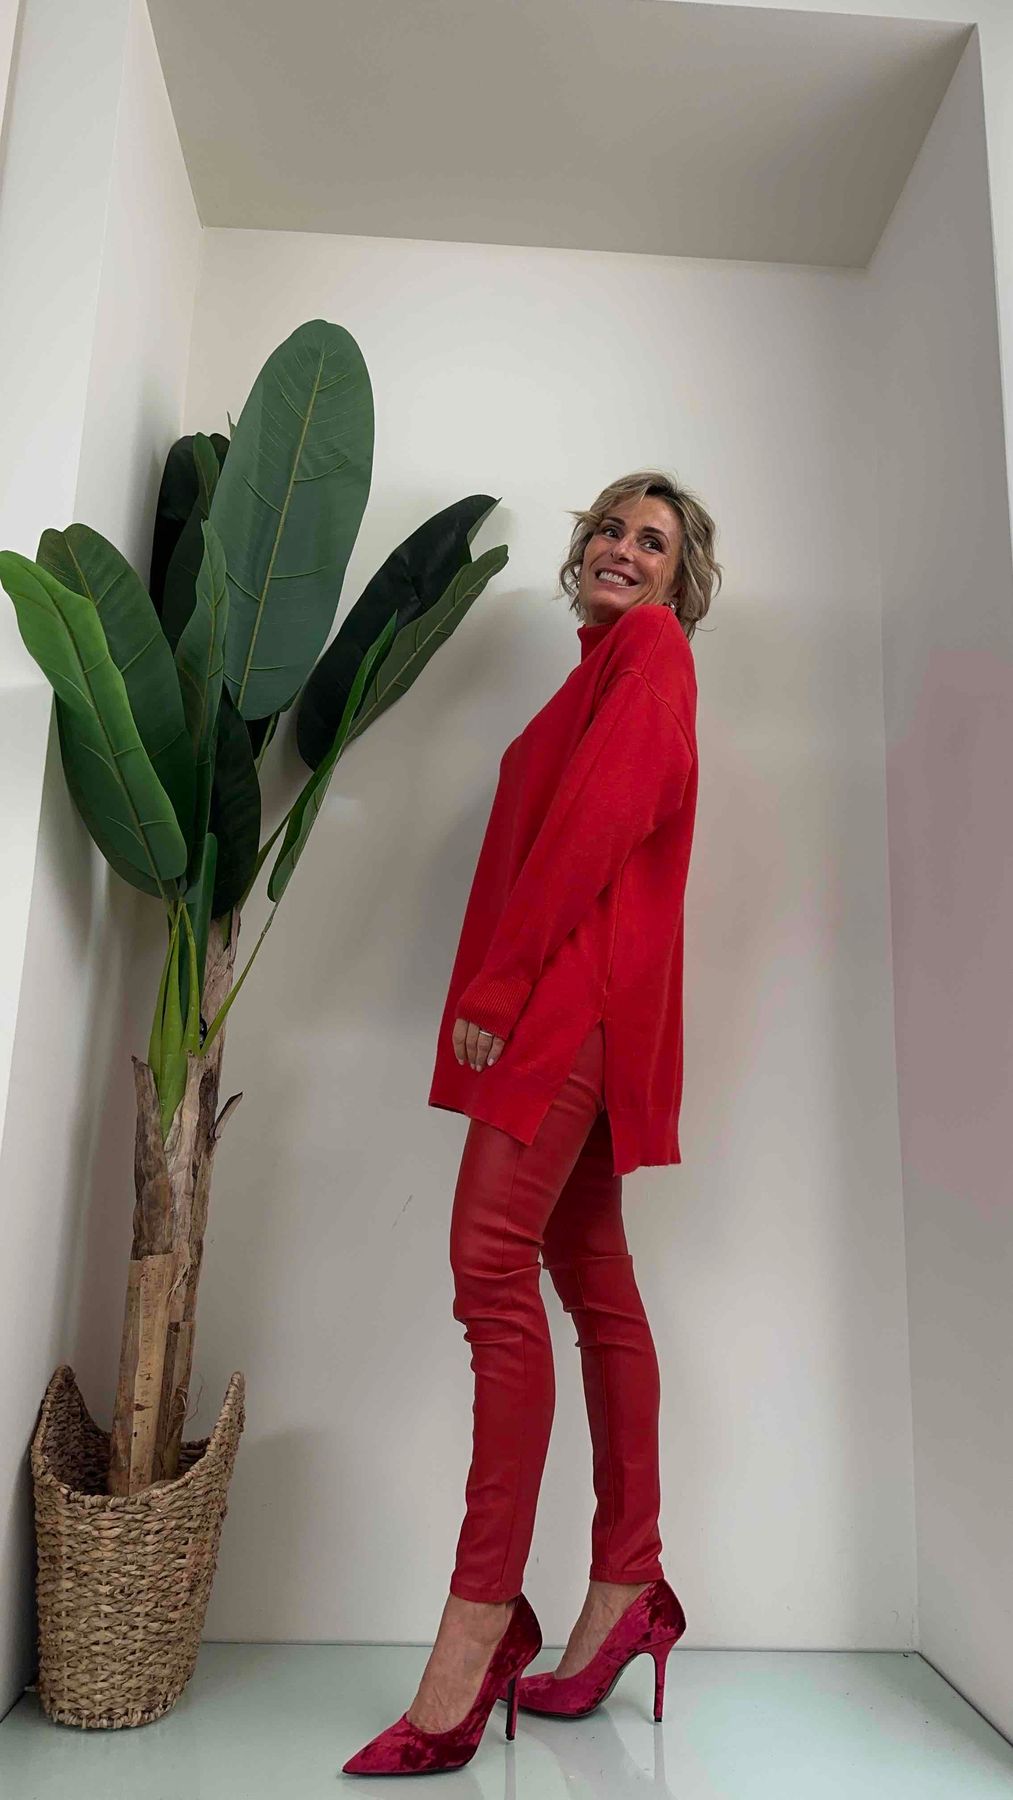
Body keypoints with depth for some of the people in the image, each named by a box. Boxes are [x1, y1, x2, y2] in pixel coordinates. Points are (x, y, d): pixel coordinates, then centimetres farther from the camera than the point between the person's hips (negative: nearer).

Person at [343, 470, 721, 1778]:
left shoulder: (652, 644, 2)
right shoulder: (608, 668, 29)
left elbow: (601, 814, -13)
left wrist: (499, 981, -17)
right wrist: (502, 986, 12)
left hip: (576, 984, -9)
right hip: (562, 1000, 9)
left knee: (493, 1265, -17)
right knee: (591, 1278, 9)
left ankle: (480, 1623, -12)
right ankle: (626, 1586, 18)